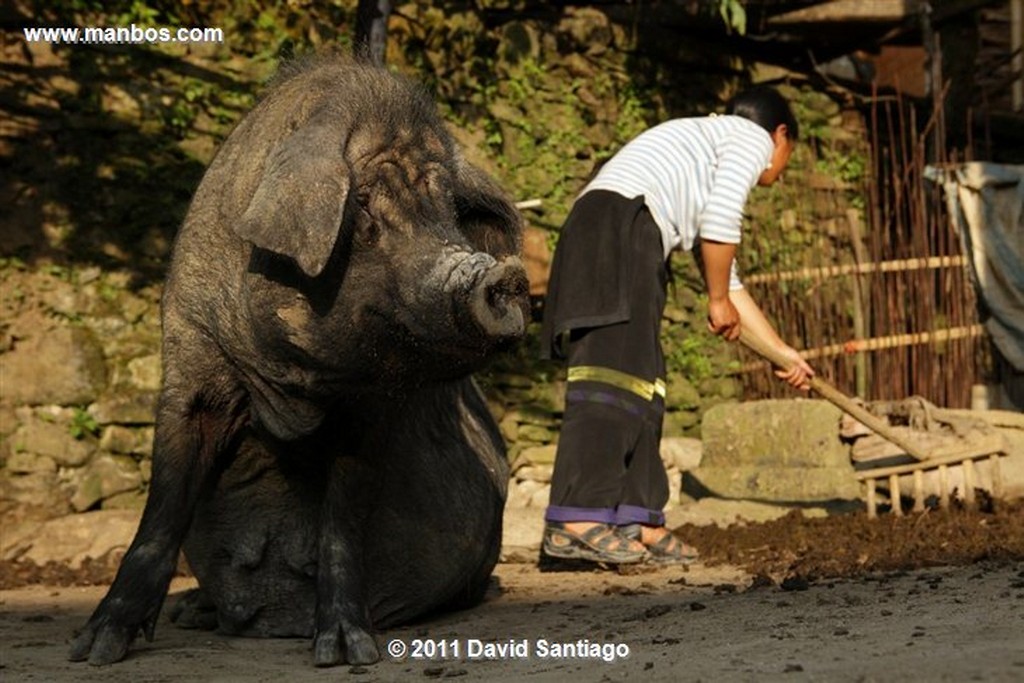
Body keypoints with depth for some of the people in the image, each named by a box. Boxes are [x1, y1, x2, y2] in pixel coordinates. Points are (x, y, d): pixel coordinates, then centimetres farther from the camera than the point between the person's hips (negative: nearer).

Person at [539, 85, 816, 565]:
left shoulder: (709, 148, 37)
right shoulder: (752, 137, 11)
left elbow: (723, 275, 40)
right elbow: (720, 222, -6)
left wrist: (781, 350, 44)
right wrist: (720, 301, 6)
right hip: (621, 224, -10)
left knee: (642, 388, 8)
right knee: (614, 374, -18)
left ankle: (639, 525, 5)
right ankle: (575, 521, -27)